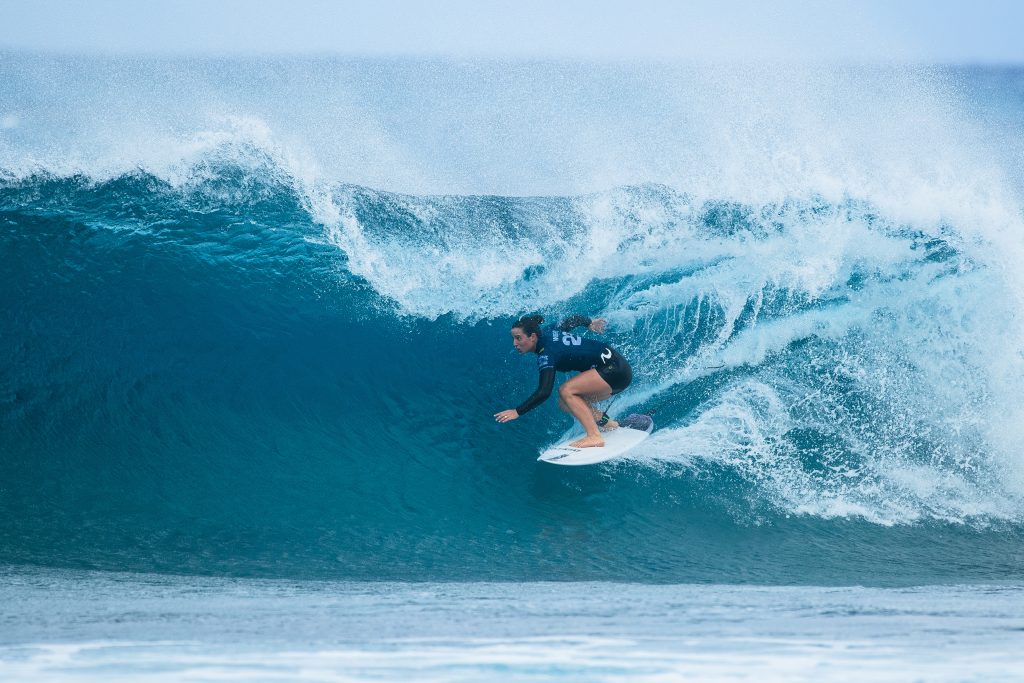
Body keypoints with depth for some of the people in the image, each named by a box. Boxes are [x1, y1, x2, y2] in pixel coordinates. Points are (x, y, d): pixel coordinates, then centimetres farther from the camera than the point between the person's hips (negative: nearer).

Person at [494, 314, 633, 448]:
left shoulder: (546, 354, -20)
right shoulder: (547, 331, 3)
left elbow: (544, 392, -29)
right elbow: (574, 320, 20)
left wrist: (517, 412, -30)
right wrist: (589, 323, 41)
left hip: (615, 369, -10)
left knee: (566, 391, -22)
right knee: (565, 403, 7)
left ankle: (594, 436, -26)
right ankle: (607, 424, 15)